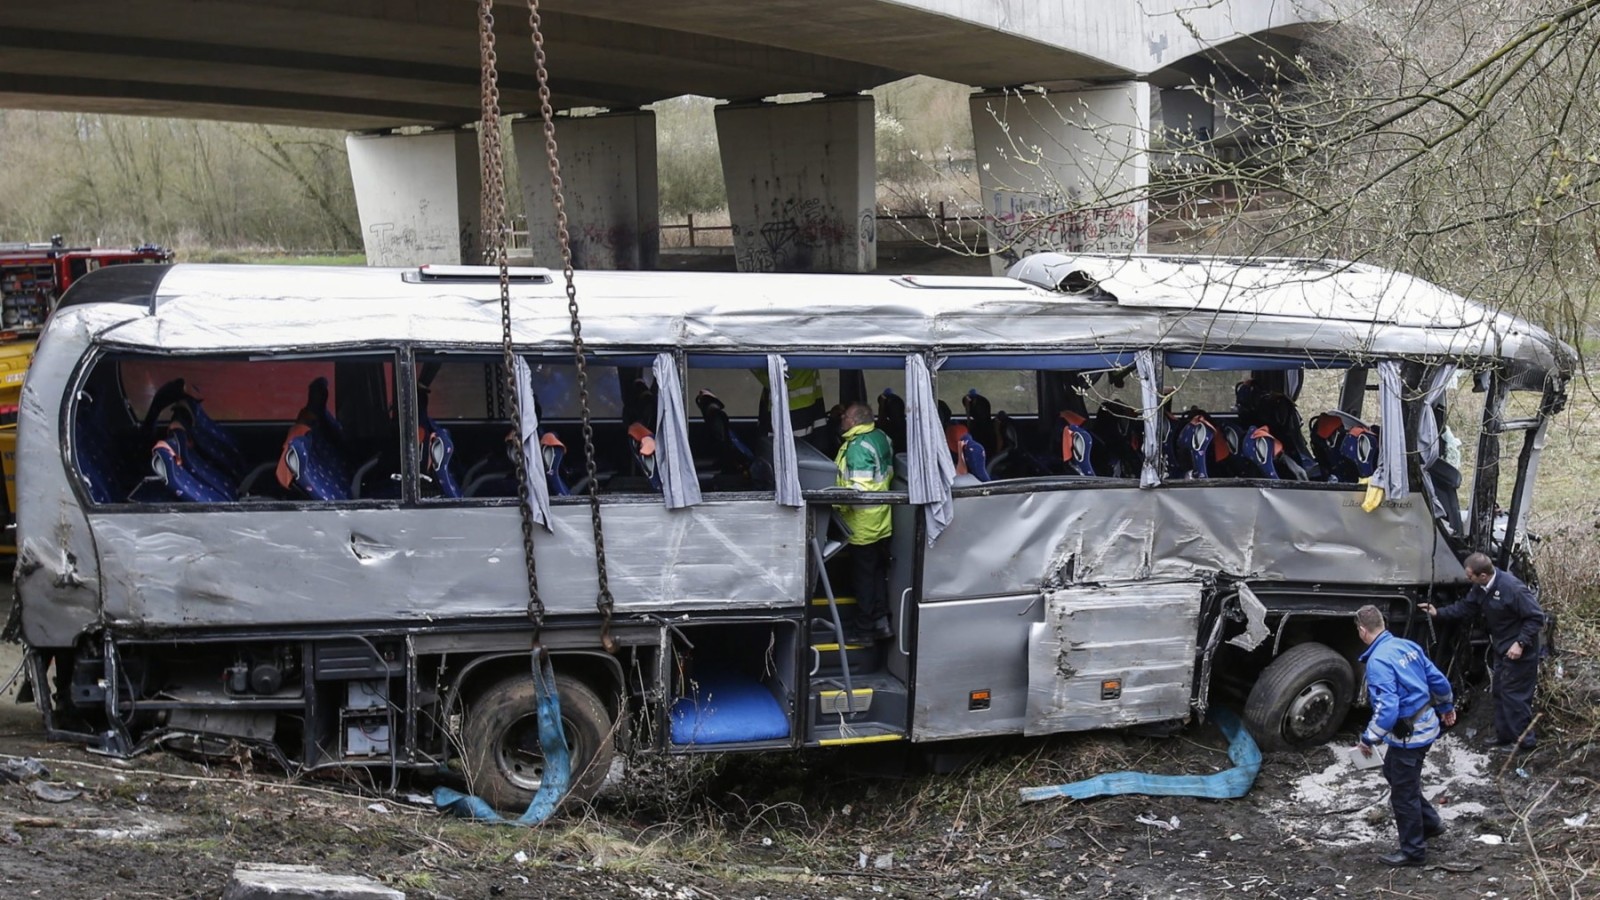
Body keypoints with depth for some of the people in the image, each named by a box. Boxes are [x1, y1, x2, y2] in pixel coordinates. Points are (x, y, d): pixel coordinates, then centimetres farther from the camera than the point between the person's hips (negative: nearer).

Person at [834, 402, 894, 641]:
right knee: (879, 572, 17)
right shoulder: (880, 437, 5)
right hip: (882, 522, 9)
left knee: (863, 575, 3)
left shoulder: (858, 447, -24)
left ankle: (865, 627, 13)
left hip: (863, 525, -9)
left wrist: (838, 504, -21)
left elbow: (860, 488, -31)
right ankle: (881, 620, 24)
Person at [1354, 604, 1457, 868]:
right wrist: (1447, 706, 29)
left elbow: (1387, 708, -29)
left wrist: (1368, 738, -17)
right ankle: (1430, 822, 35)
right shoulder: (1407, 646, 2)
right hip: (1427, 723, 9)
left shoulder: (1378, 661, -24)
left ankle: (1413, 851, 18)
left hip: (1408, 734, -9)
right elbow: (1437, 678, 12)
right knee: (1393, 772, 27)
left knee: (1403, 792, 6)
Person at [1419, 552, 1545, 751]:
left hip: (1518, 651, -9)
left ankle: (1524, 740, 7)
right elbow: (1465, 607, 13)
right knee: (1500, 692, 16)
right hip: (1501, 649, 9)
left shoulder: (1512, 588, -28)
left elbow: (1536, 617, -24)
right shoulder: (1480, 589, -1)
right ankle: (1504, 737, 28)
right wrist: (1438, 613, 5)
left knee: (1514, 694, -4)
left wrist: (1521, 643, -27)